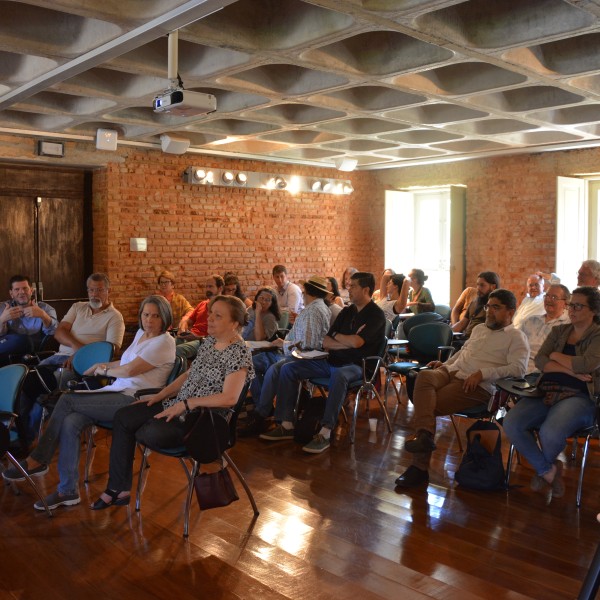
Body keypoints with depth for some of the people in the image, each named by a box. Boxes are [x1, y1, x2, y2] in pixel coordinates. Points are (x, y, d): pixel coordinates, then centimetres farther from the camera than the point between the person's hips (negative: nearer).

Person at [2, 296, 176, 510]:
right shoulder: (141, 333, 19)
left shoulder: (164, 342, -9)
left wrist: (105, 370, 3)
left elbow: (130, 370, -14)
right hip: (118, 391, 8)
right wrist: (101, 365, 22)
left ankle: (37, 460, -4)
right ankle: (68, 491, -13)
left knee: (67, 400, -18)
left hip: (134, 400, -8)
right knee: (70, 422, -19)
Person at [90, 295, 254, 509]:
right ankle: (118, 489, 7)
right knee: (123, 417, 2)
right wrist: (160, 395, 9)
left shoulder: (239, 353, -18)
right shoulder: (209, 341, 9)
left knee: (153, 433, -28)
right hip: (179, 406, 9)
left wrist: (186, 403, -24)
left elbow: (229, 398, -27)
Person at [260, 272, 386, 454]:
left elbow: (356, 342, -21)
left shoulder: (376, 314, -6)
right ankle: (287, 425, -8)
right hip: (332, 362, 8)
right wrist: (347, 342, -8)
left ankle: (325, 434, -40)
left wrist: (336, 336, -1)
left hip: (356, 365, -8)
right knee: (288, 369, -5)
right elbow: (325, 343, 10)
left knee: (338, 375, -43)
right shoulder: (347, 312, 16)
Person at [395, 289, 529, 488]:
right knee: (424, 376, -30)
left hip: (478, 386, -6)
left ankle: (420, 467, -23)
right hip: (451, 372, 6)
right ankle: (424, 435, -41)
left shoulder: (516, 337, 5)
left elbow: (518, 368, -10)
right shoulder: (479, 328, 28)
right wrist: (445, 363, 23)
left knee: (429, 404, -27)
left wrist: (483, 373, -18)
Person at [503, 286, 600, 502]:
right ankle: (548, 471, -3)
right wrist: (570, 370, -12)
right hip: (547, 392, 5)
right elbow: (540, 361, 3)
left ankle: (544, 471, 3)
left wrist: (556, 357, -1)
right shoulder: (558, 331, 18)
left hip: (578, 396, -5)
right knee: (511, 423, -23)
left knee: (550, 433, -34)